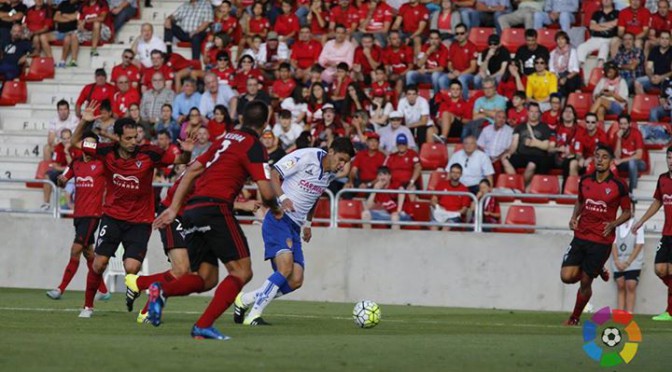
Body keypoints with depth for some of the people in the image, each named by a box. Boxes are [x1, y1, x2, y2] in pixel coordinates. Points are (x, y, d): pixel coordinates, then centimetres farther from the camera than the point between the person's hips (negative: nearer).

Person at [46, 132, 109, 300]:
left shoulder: (101, 163, -4)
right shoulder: (76, 163, 11)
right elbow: (63, 181, 16)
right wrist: (61, 180, -5)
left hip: (93, 214, -6)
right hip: (78, 214, 6)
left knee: (76, 250, -12)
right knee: (88, 253, 11)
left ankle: (60, 289, -12)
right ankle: (103, 290, 21)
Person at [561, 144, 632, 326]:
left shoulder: (618, 186, -7)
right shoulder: (585, 181, 4)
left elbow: (627, 212, 3)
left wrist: (613, 224, -14)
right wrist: (574, 218, 3)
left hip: (602, 241, -4)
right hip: (580, 236, 4)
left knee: (585, 282, 1)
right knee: (567, 276, -9)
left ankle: (575, 318, 22)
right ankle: (597, 270, 21)